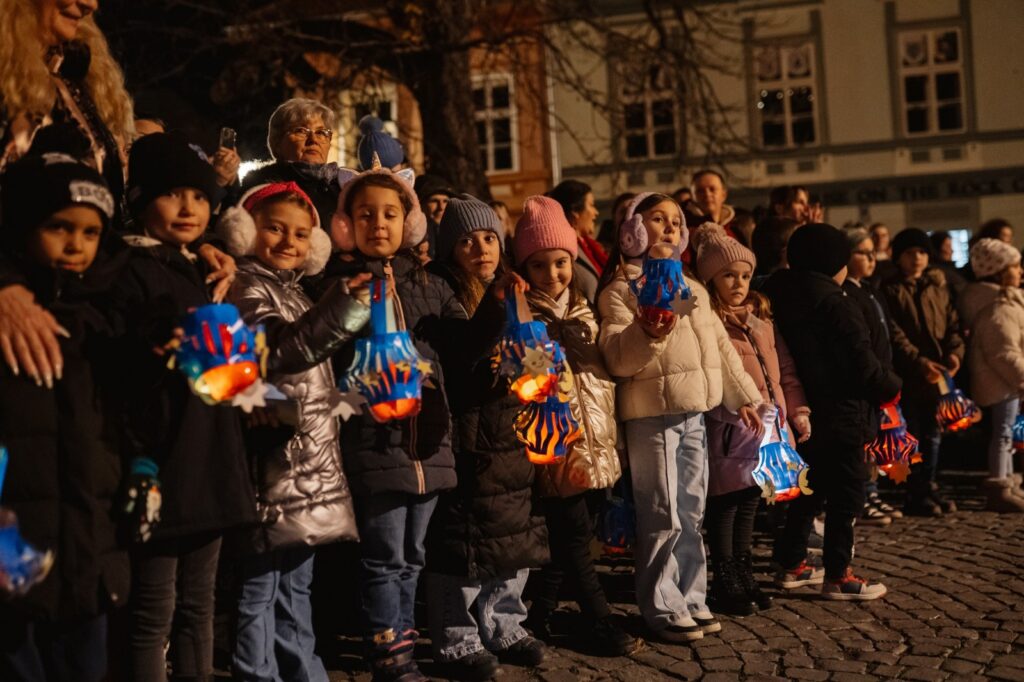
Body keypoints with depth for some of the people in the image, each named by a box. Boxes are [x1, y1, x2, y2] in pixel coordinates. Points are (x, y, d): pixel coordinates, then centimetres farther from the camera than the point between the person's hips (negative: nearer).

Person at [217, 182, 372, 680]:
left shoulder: (292, 289, 20)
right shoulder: (248, 287, -8)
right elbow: (277, 351, -26)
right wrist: (337, 313, -34)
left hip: (306, 463, 9)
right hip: (274, 462, -9)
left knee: (295, 582, 17)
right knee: (259, 584, -2)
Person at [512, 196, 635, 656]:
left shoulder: (583, 309, 14)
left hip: (591, 433, 6)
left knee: (566, 535, 11)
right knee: (574, 533, -3)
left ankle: (539, 612, 26)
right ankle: (598, 619, 11)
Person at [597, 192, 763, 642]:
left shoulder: (694, 290, 19)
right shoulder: (620, 288, -4)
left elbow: (722, 346, 23)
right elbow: (615, 356, -15)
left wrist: (743, 396, 20)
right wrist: (648, 333, -33)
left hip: (694, 413, 7)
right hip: (651, 414, -7)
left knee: (691, 515, 13)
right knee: (662, 518, -5)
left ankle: (690, 599, 23)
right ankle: (661, 609, 6)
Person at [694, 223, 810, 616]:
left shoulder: (761, 316, 16)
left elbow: (784, 368, 18)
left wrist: (797, 410, 13)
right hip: (729, 427, -8)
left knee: (750, 498, 16)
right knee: (726, 501, 1)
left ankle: (743, 572, 30)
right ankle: (725, 581, 14)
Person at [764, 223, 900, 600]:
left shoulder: (781, 298, 6)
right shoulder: (836, 305, -17)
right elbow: (862, 364, -16)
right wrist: (892, 387, 2)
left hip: (804, 413, 8)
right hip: (841, 416, -8)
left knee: (810, 488, 19)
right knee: (846, 494, 1)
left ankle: (790, 564, 25)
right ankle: (837, 577, 6)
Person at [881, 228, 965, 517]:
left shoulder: (939, 287, 13)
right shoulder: (890, 290, -3)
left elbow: (953, 324, 8)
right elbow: (894, 335, -11)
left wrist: (954, 352, -11)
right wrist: (919, 361, -22)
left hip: (939, 374, 5)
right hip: (908, 375, -5)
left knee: (933, 435, 12)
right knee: (912, 436, 1)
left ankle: (929, 487, 23)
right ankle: (916, 495, 8)